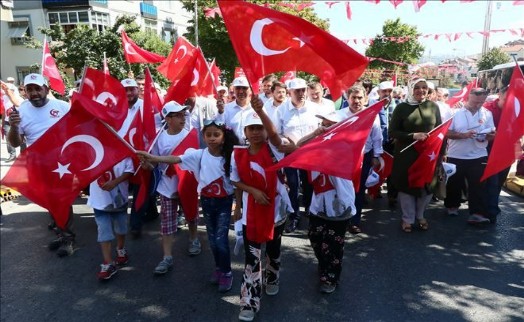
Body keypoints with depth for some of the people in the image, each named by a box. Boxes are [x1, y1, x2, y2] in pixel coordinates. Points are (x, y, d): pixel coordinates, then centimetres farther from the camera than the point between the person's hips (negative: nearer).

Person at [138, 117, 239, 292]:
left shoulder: (230, 157, -12)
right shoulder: (199, 154, -10)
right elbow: (177, 159, -23)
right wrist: (154, 158, -36)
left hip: (224, 202, -2)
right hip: (206, 201, 2)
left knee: (221, 239, -4)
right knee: (212, 238, 15)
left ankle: (226, 273, 17)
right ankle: (218, 267, 37)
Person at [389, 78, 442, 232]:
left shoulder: (433, 106, 3)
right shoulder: (401, 107, -4)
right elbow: (392, 132, -7)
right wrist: (413, 136, -19)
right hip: (407, 155, -2)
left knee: (427, 185, 11)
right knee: (407, 185, 6)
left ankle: (420, 216, 33)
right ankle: (408, 218, 24)